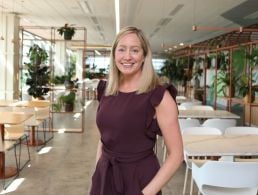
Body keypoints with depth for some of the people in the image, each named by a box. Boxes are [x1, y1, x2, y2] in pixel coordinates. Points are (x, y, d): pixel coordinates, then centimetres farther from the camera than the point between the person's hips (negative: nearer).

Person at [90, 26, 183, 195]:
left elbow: (176, 155, -13)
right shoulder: (106, 91, 2)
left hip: (140, 179, -5)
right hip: (104, 177, 5)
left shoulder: (159, 96, -14)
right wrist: (96, 173, 8)